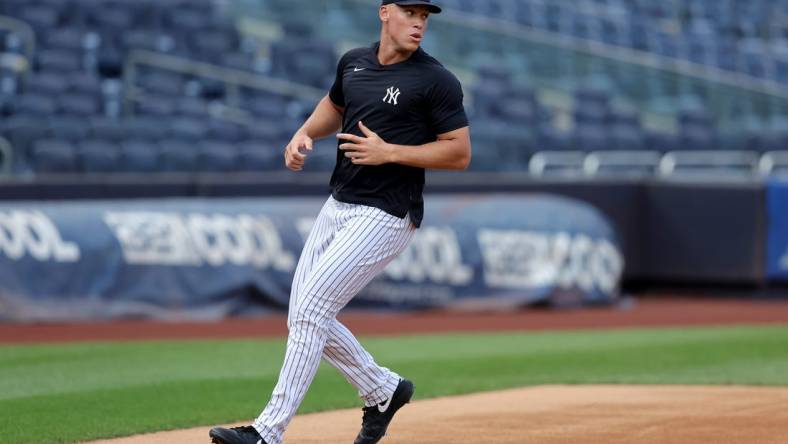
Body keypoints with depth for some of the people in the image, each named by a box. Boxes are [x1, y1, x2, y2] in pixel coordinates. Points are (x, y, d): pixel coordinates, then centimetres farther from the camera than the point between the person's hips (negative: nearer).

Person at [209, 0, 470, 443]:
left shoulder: (437, 81, -11)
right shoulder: (354, 62, 8)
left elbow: (460, 154, -12)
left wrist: (389, 152, -19)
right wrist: (304, 133, 6)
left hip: (385, 218, -8)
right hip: (337, 206, 8)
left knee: (311, 310, -16)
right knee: (305, 319, 9)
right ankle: (383, 390, 29)